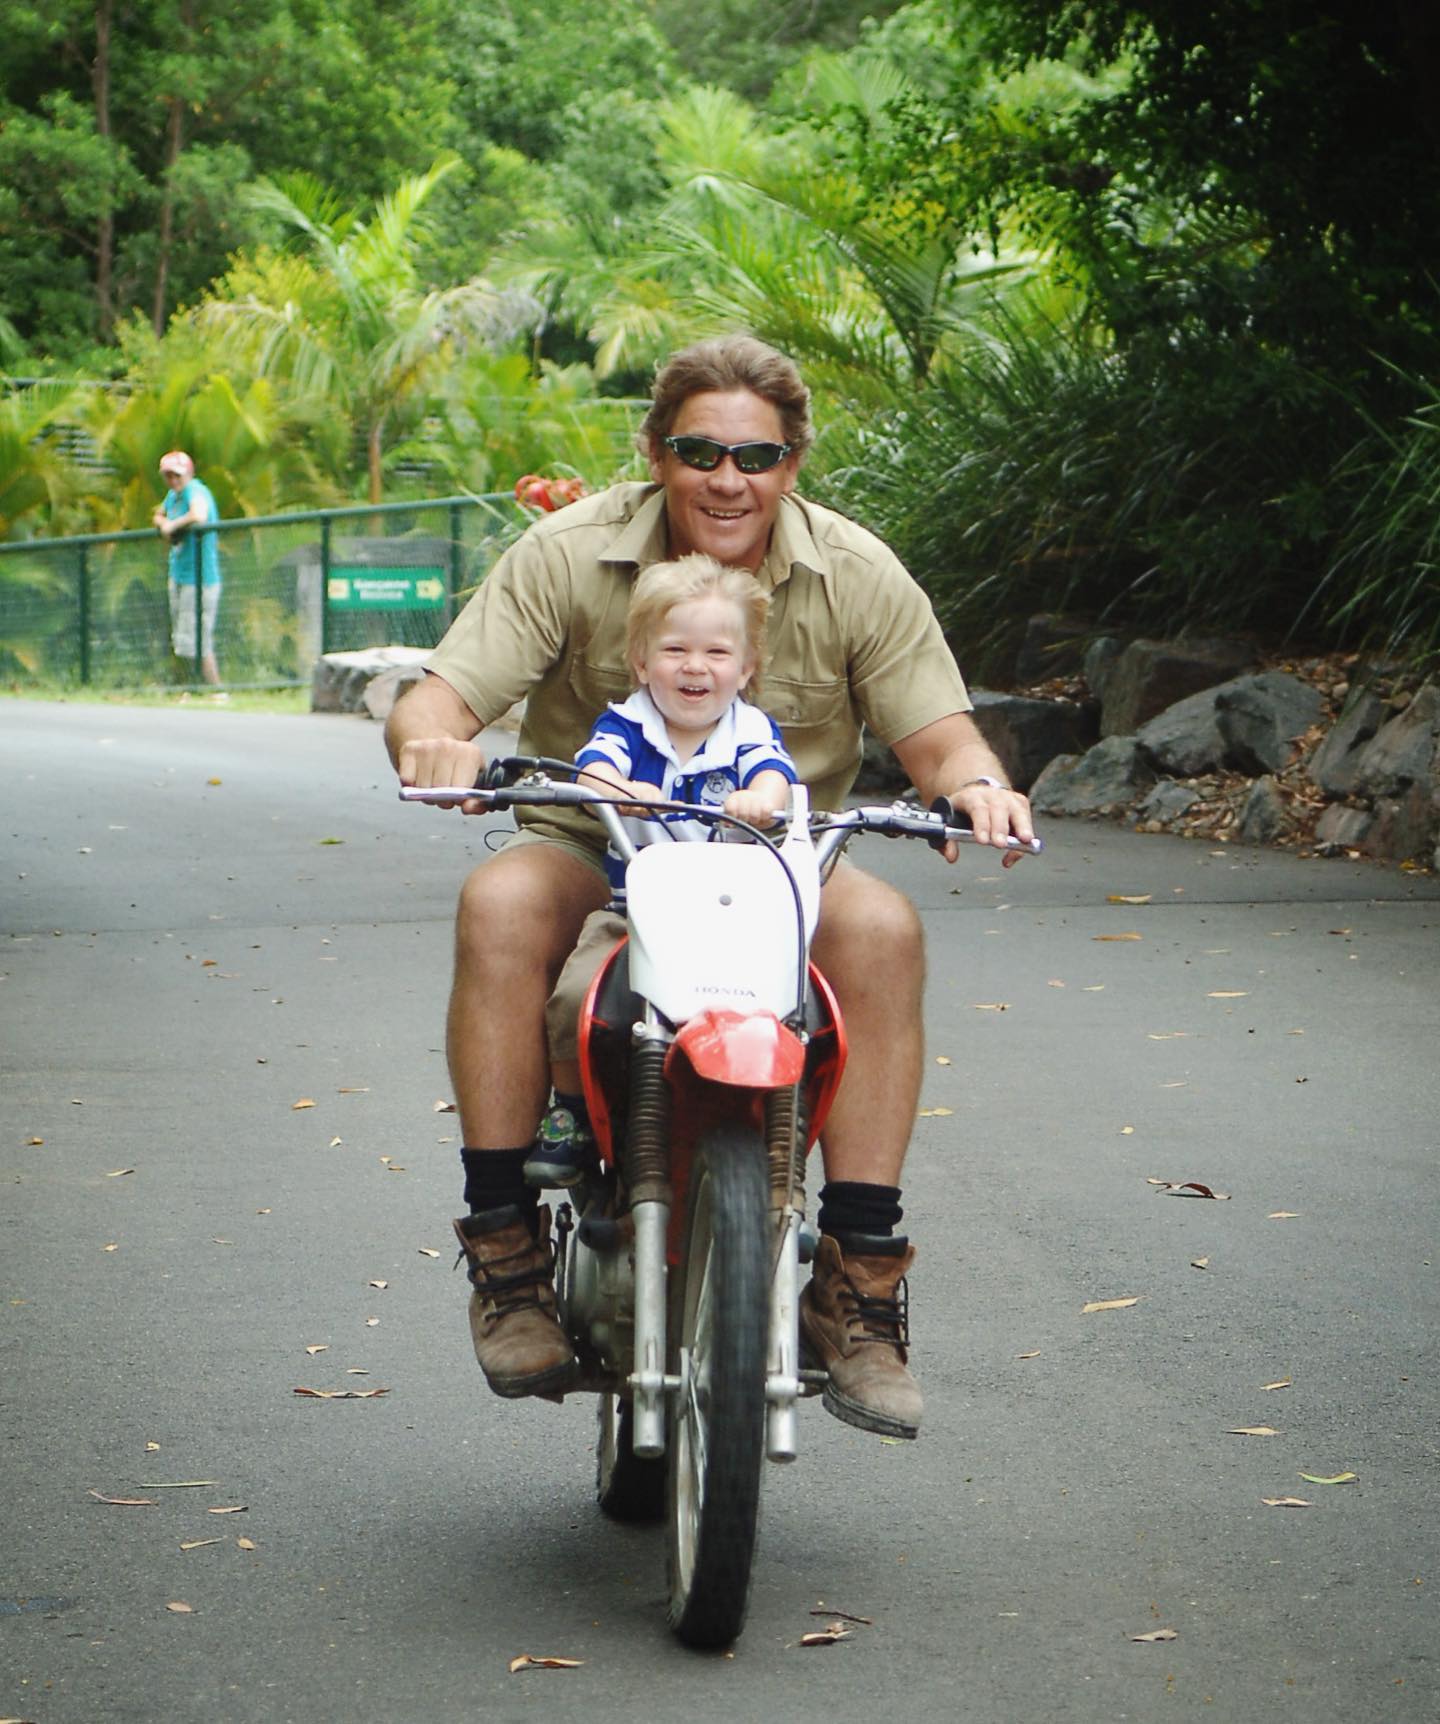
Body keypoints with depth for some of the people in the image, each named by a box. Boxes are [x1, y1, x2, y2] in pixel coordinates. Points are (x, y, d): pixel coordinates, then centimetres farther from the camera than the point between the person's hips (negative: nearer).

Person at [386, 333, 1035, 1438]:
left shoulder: (857, 576, -4)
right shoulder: (569, 555, -7)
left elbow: (935, 733, -5)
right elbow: (438, 696, -13)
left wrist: (973, 780, -30)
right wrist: (431, 739, -39)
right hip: (593, 850, 0)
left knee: (883, 927, -31)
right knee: (500, 903, -34)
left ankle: (859, 1273, -27)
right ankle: (507, 1245, -24)